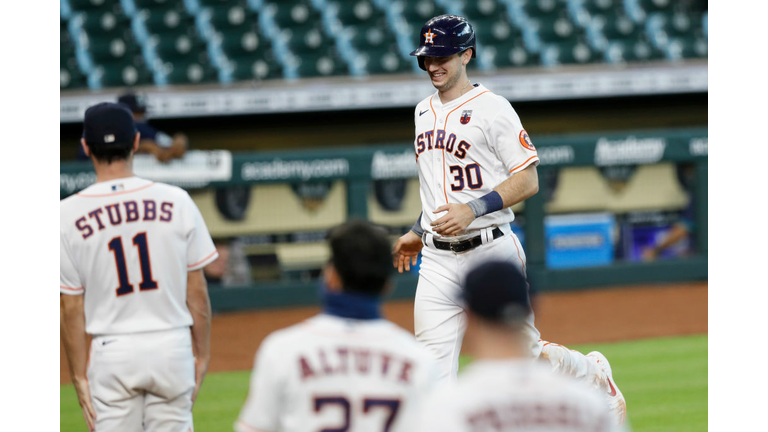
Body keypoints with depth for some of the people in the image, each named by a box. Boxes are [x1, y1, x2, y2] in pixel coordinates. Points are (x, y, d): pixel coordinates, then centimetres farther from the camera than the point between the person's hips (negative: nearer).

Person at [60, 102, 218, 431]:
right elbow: (196, 290, 1)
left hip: (111, 352, -1)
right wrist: (202, 354, 12)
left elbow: (71, 308, -3)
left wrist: (79, 375, 3)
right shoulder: (176, 201, -3)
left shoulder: (68, 215, -6)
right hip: (172, 346, 1)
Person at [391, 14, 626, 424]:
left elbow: (528, 181, -13)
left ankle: (597, 380, 34)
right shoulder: (424, 112, 14)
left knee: (524, 351, 7)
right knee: (434, 370, -5)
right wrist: (417, 231, 23)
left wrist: (472, 210, -23)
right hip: (438, 259, 6)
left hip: (491, 250, -6)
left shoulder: (492, 109, -9)